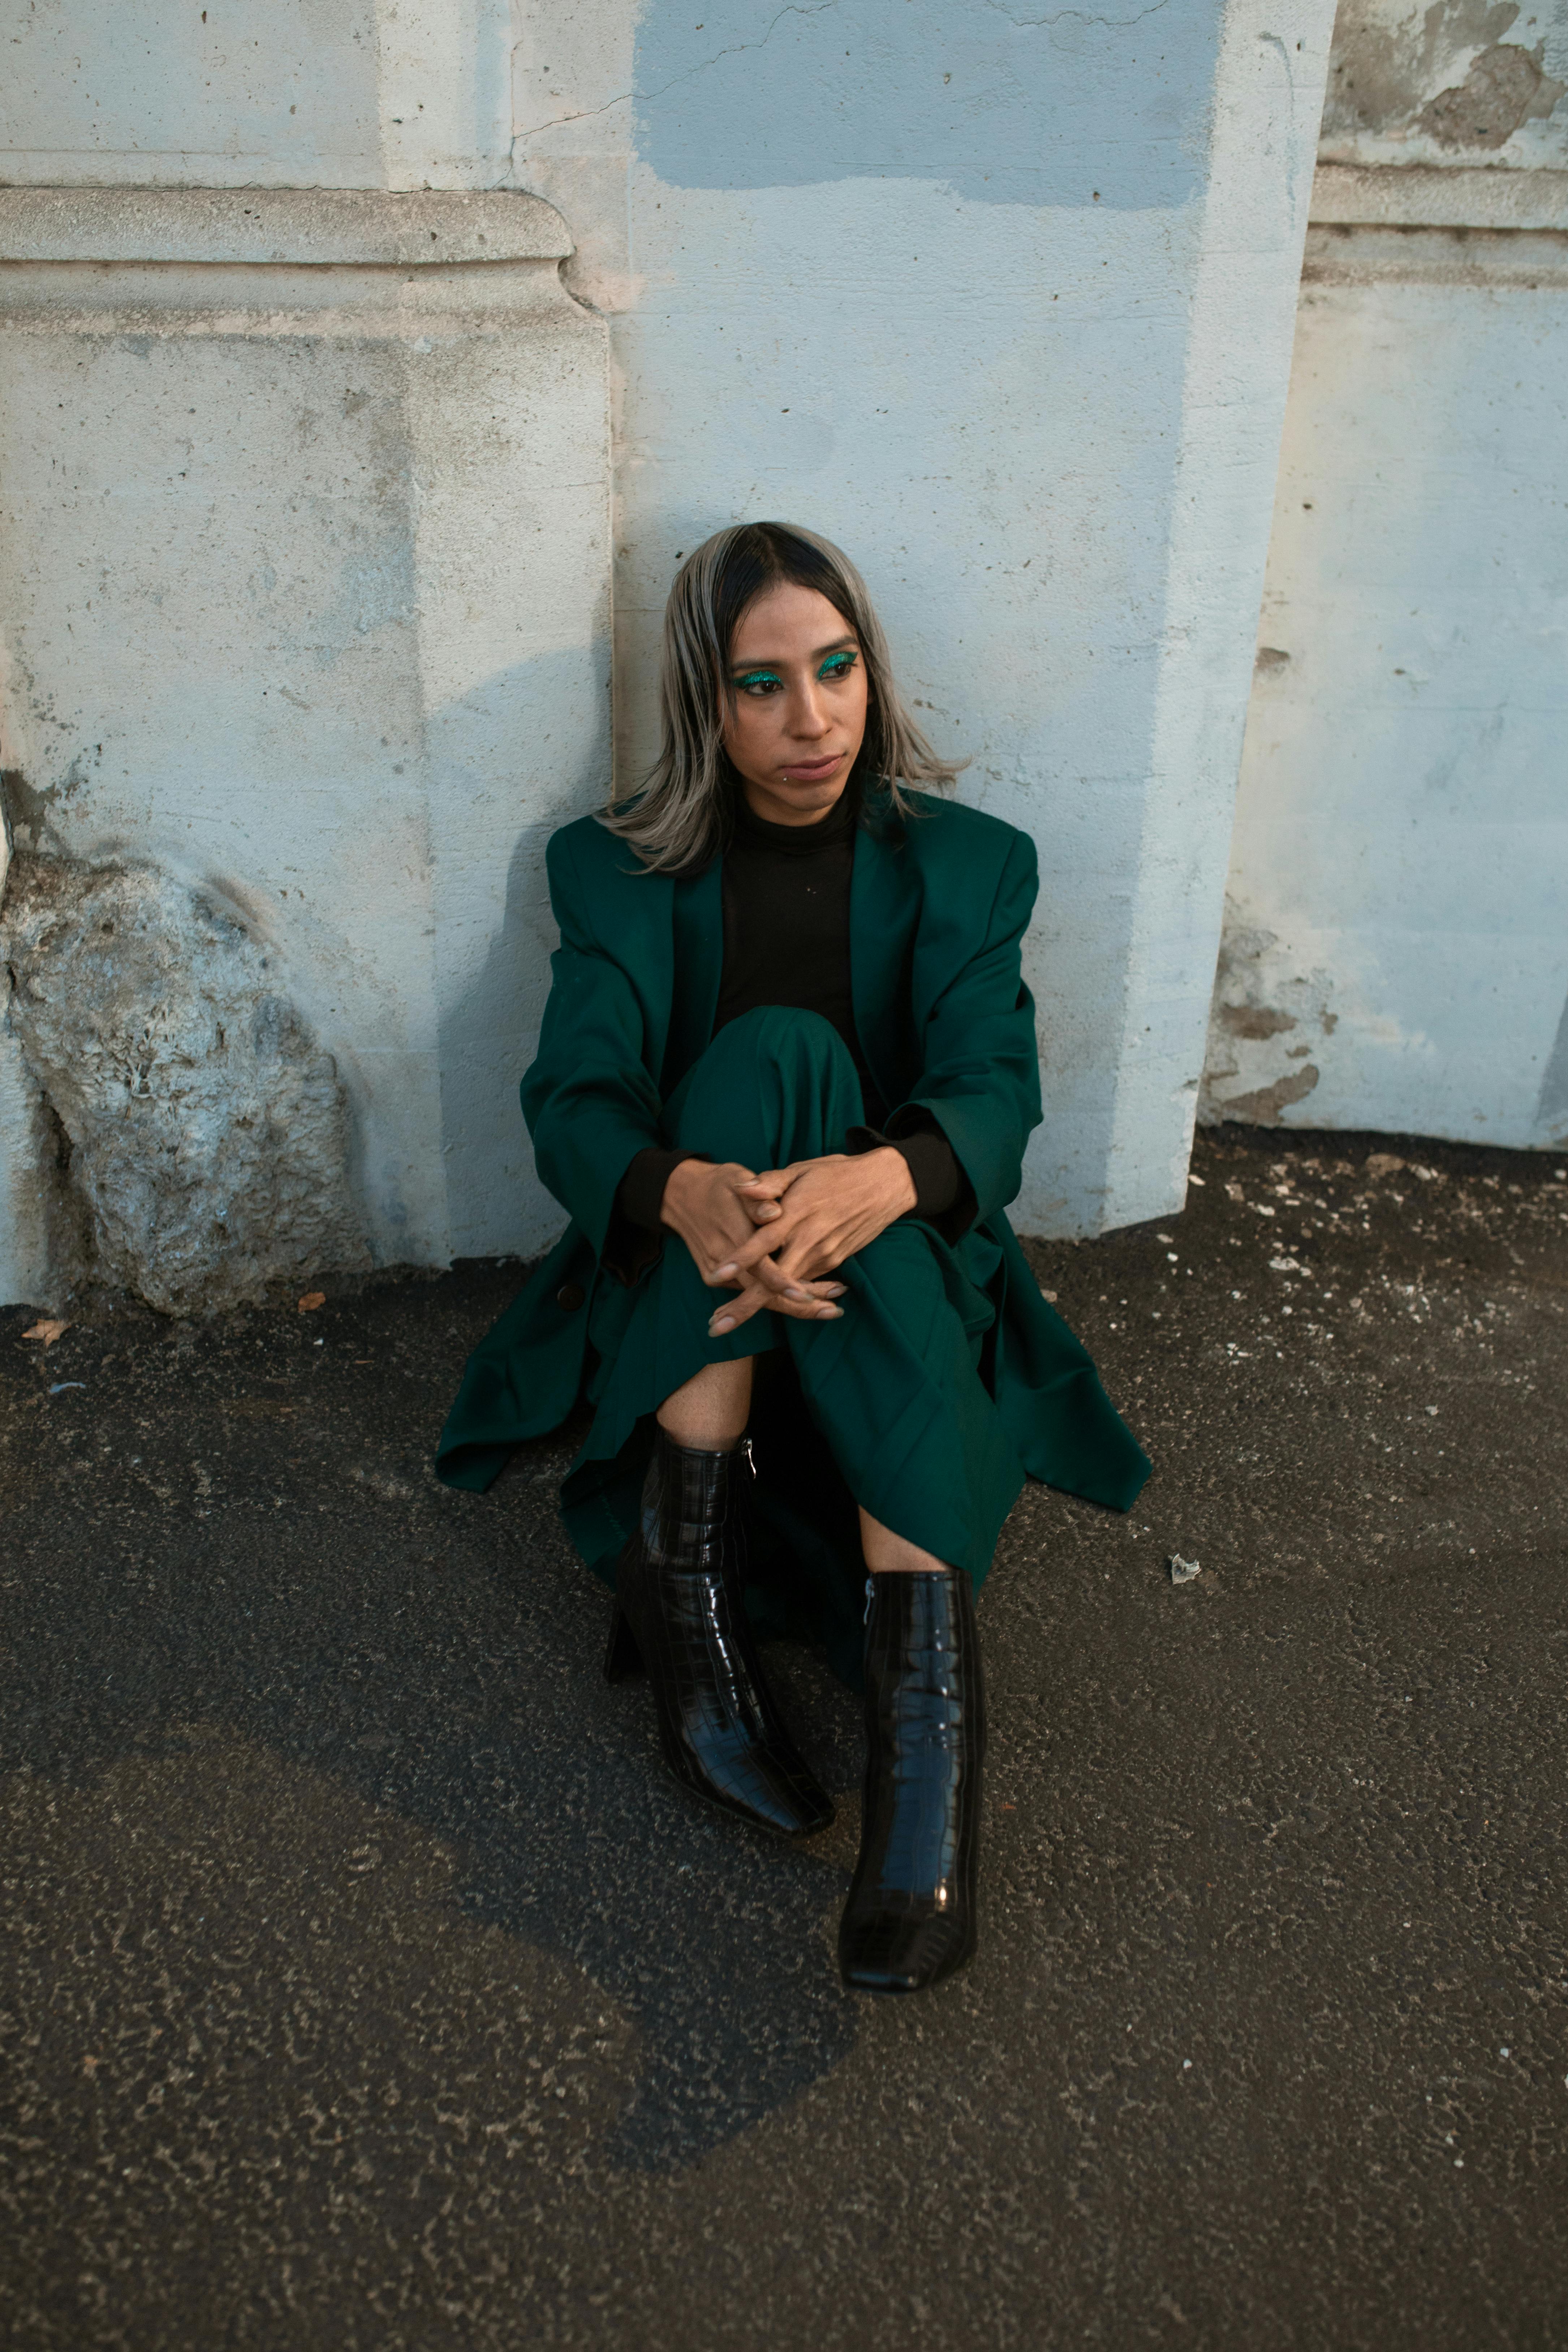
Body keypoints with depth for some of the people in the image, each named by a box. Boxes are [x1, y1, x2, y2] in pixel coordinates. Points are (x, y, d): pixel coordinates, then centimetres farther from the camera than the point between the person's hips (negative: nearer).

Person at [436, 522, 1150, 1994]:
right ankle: (685, 1565, -32)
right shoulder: (622, 872, 3)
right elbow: (570, 1099, -12)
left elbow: (993, 1093, -12)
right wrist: (686, 1191, -36)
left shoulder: (962, 865, 3)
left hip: (904, 1271, 0)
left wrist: (883, 1179, -37)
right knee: (772, 1052, -28)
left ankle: (921, 1671, -43)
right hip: (676, 1290, 0)